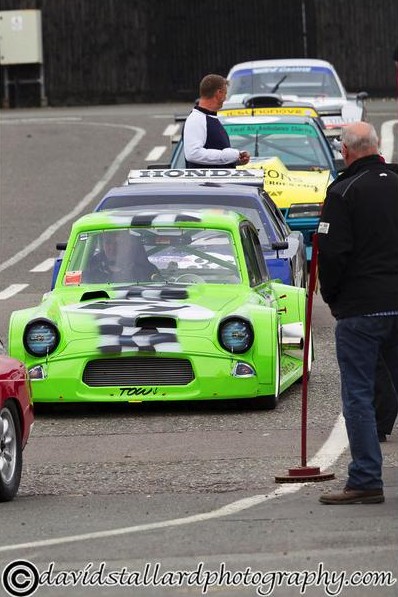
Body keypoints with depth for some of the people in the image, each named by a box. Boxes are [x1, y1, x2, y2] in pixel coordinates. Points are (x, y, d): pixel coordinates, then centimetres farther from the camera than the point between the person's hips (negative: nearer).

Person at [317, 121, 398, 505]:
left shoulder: (343, 192, -10)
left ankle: (365, 481, -3)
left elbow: (332, 253, -13)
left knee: (358, 395, -1)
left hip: (360, 308, -5)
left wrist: (331, 296, 4)